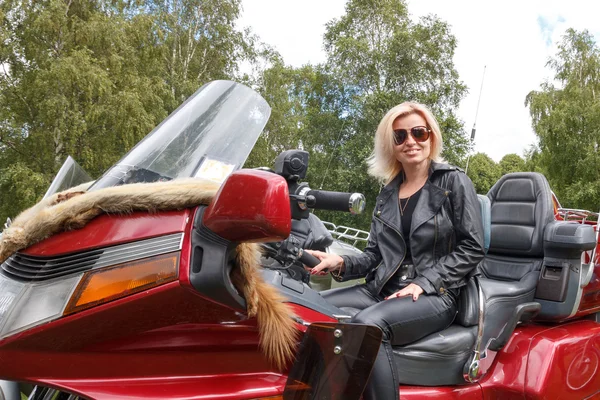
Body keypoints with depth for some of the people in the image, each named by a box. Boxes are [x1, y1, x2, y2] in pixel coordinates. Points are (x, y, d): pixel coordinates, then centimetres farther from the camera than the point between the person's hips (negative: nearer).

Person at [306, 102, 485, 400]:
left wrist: (423, 283, -14)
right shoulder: (387, 194, 17)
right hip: (382, 289, 6)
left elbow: (472, 248, -4)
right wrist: (341, 264, -6)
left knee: (368, 324, -36)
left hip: (435, 296, -5)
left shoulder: (453, 181, 1)